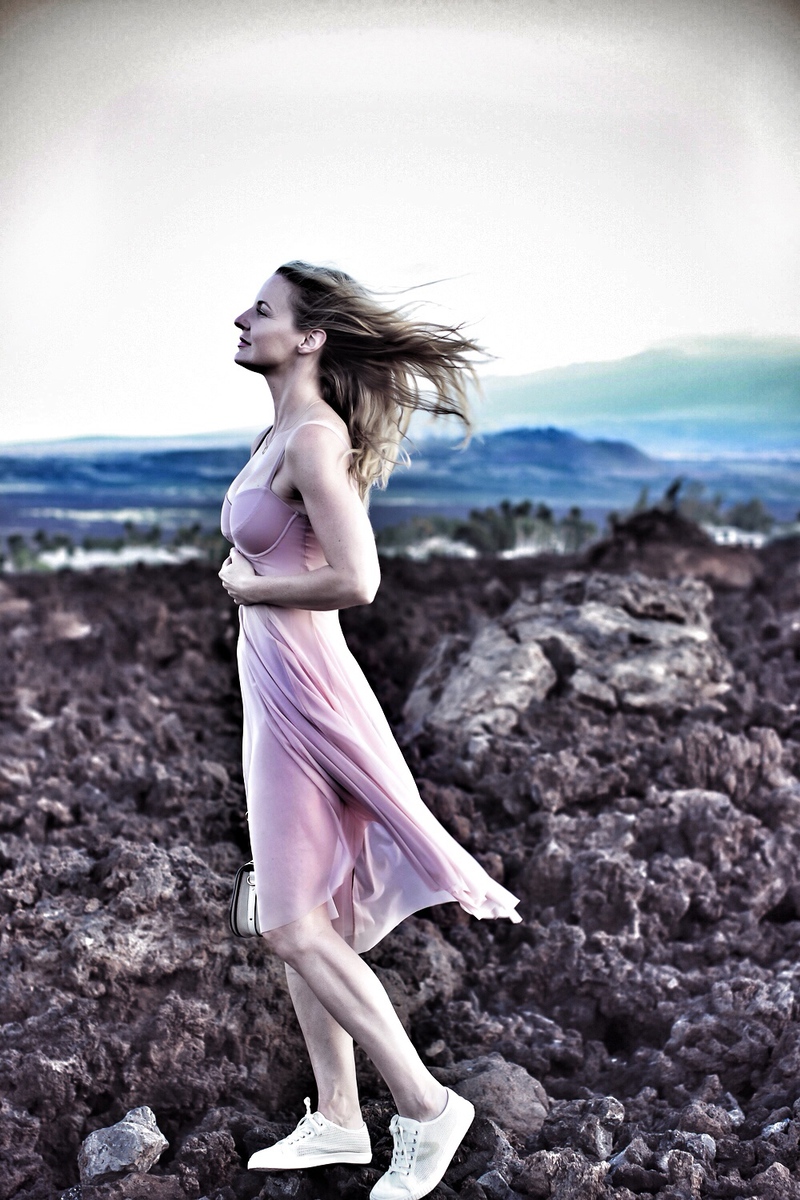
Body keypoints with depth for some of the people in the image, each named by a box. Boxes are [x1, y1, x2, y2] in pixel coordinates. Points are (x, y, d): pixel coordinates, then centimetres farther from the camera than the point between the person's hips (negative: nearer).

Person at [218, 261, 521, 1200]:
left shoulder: (314, 438, -17)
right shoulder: (279, 432, 11)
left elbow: (355, 581, -26)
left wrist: (250, 588, -12)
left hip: (301, 690, -10)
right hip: (271, 685, 10)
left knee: (295, 926, -4)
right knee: (301, 919, 14)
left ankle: (424, 1105, 9)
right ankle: (337, 1121, 26)